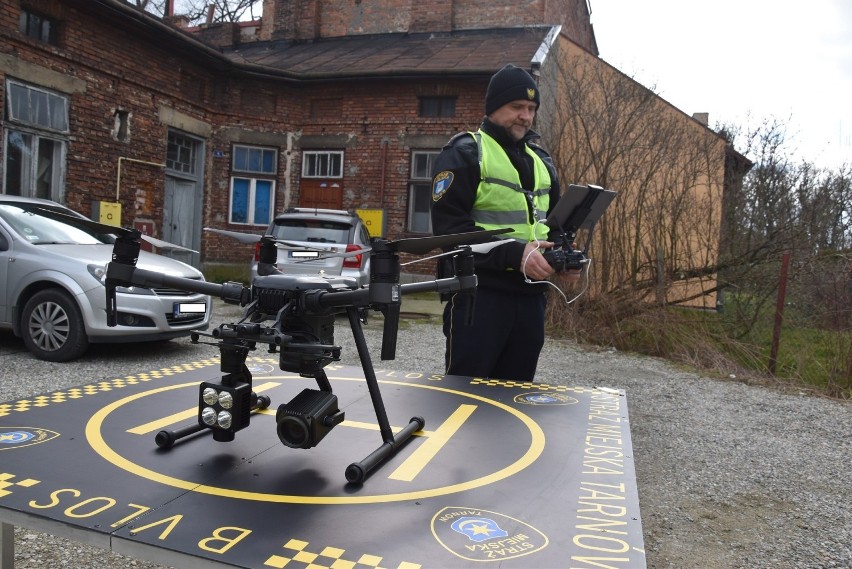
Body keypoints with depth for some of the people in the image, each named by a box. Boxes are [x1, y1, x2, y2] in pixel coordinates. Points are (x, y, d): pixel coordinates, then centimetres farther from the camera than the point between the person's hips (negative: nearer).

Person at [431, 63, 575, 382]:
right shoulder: (465, 152, -3)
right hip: (479, 294, -6)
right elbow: (449, 226, -15)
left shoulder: (540, 160, 18)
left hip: (530, 295, 7)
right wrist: (514, 253, -23)